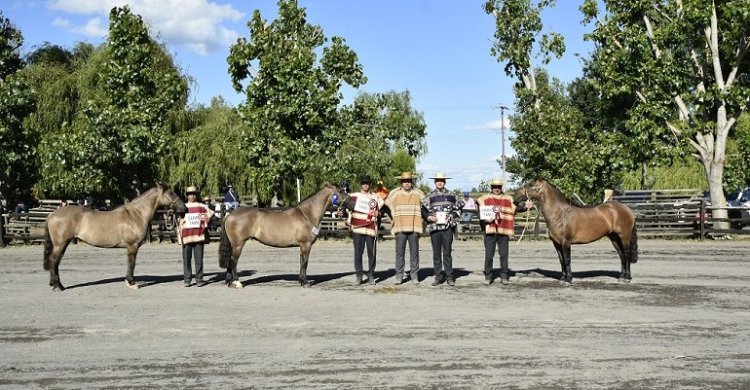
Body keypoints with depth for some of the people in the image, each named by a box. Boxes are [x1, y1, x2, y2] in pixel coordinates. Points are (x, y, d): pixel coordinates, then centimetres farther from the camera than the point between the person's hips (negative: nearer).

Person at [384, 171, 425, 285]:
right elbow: (387, 205, 15)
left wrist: (422, 218, 13)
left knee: (414, 253, 2)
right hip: (400, 228, -1)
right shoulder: (395, 193, 4)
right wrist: (393, 217, 11)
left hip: (414, 228, 1)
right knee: (399, 253, -1)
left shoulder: (418, 193, 7)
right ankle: (399, 276, 4)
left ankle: (414, 276, 9)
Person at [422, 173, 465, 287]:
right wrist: (429, 217, -8)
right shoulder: (430, 196, 7)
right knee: (436, 253, 3)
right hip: (434, 226, 0)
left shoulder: (451, 195, 9)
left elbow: (458, 207, 15)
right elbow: (423, 210, 8)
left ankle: (449, 277, 6)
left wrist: (452, 217, 1)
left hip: (447, 227, 0)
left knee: (447, 252, 1)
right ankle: (438, 276, 9)